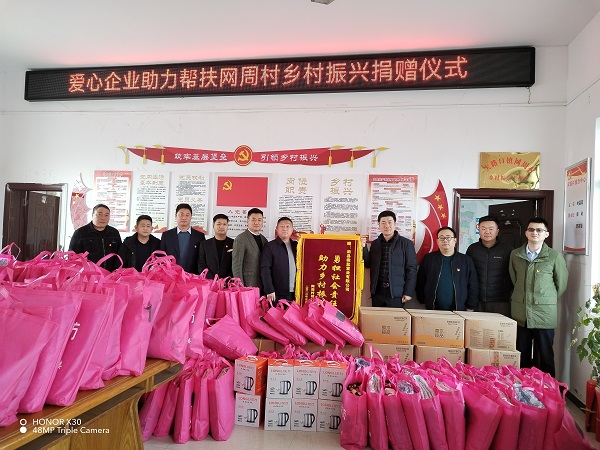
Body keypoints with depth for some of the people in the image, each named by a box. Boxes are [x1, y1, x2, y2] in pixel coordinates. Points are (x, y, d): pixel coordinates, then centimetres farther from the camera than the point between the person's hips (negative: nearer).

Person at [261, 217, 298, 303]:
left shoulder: (296, 246, 11)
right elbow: (265, 270, -8)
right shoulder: (269, 247, -3)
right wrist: (270, 291, -14)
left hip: (295, 294, 4)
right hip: (277, 295, -4)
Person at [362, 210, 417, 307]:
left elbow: (411, 269, -3)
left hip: (396, 293, -3)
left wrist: (408, 292, -8)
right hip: (377, 292, 4)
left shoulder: (406, 243, -2)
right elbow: (368, 264, 10)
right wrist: (363, 247, -4)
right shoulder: (375, 243, 11)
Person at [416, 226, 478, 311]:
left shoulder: (466, 260, 5)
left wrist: (470, 309, 3)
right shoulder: (428, 259, 5)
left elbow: (473, 287, 6)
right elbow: (420, 283, 8)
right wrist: (423, 301, 3)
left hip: (459, 311, 0)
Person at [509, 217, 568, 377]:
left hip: (545, 314, -3)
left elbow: (561, 284, 4)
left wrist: (548, 300, 9)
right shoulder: (515, 254, 4)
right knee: (521, 355, 12)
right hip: (520, 312, 3)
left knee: (544, 356, 6)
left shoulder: (555, 256, -5)